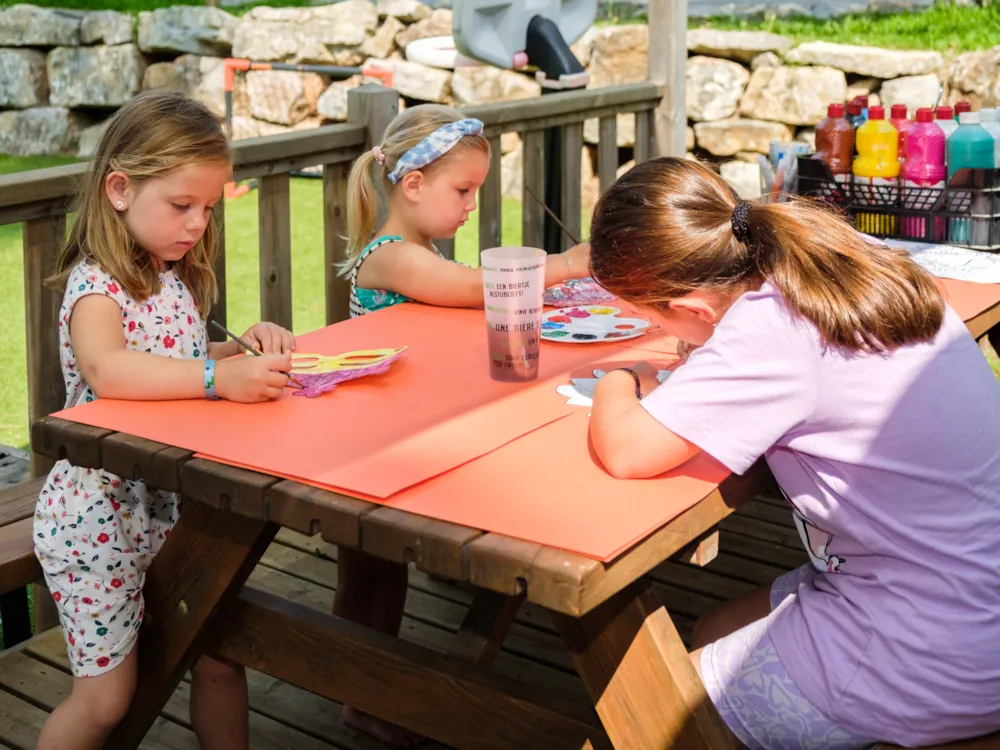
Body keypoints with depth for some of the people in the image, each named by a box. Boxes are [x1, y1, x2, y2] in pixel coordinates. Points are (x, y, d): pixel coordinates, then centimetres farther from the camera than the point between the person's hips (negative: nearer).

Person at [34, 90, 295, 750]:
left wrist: (248, 349, 2)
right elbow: (107, 371, -38)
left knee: (220, 659, 12)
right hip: (101, 516, -7)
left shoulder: (173, 278, 7)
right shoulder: (96, 286, -18)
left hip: (173, 503, 7)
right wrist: (222, 377, -46)